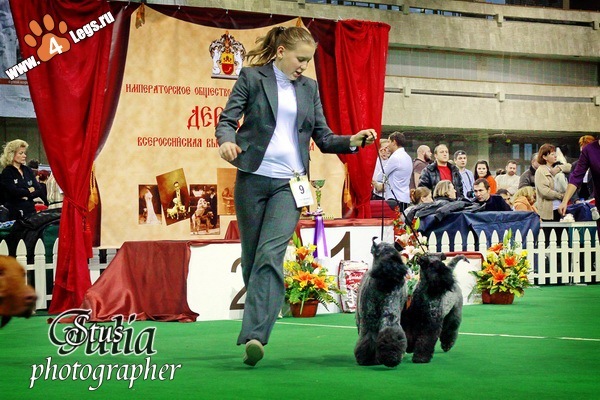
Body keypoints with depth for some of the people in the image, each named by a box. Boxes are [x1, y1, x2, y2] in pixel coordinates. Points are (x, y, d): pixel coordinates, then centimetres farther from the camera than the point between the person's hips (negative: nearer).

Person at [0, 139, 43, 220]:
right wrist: (29, 190, -2)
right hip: (14, 213, -5)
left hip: (30, 211, 5)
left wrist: (27, 196, -10)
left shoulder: (27, 170, 12)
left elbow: (39, 191, 7)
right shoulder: (6, 173, -4)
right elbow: (14, 192, -17)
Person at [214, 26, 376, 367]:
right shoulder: (252, 77, 3)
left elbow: (323, 137, 14)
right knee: (252, 256, 7)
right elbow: (227, 119, -1)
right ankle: (256, 327, 22)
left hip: (289, 182, 1)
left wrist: (352, 141, -5)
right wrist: (227, 141, -23)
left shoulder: (309, 88, 12)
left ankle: (255, 335, -26)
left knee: (271, 254, -16)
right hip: (253, 178, -1)